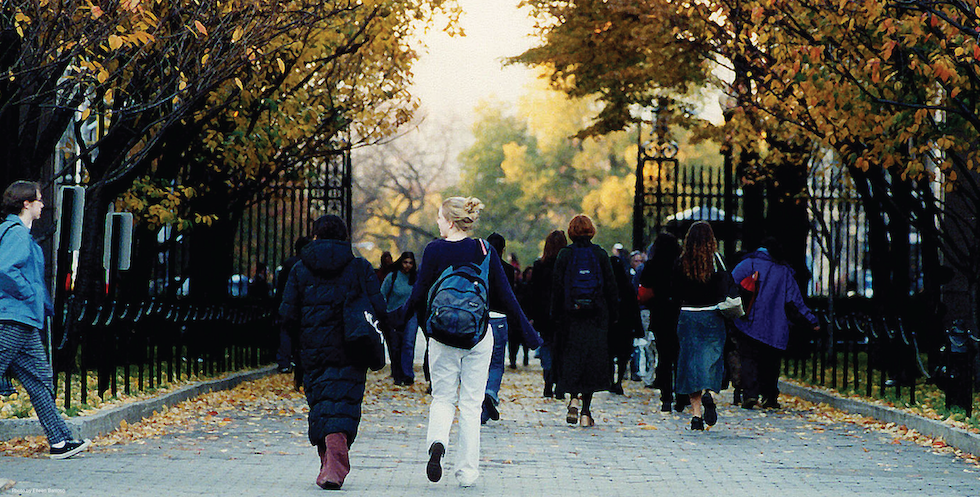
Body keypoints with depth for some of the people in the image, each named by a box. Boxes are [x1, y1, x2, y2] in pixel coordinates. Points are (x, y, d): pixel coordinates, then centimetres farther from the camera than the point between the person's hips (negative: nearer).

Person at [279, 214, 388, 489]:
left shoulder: (300, 269, 4)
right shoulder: (360, 267, 1)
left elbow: (288, 314, 0)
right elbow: (378, 309, -5)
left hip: (313, 350, 1)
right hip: (349, 353, -1)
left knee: (320, 406, 12)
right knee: (342, 407, -3)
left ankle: (328, 466, 15)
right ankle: (335, 469, -18)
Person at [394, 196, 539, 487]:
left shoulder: (434, 250, -6)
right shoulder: (485, 251, -1)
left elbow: (419, 295, -4)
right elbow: (505, 295, 0)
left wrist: (399, 316, 15)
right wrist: (527, 332, 7)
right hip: (479, 336, 1)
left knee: (443, 397, 11)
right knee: (471, 403, 8)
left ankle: (437, 442, -19)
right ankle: (467, 472, 8)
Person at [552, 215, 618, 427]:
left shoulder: (565, 254, -1)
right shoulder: (600, 254, 1)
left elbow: (557, 286, -1)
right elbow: (611, 286, 3)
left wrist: (555, 314, 5)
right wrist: (614, 314, 9)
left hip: (571, 314, 0)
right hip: (597, 315, 0)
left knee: (572, 357, 11)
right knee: (593, 360, 4)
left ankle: (574, 399, -9)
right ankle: (586, 411, 1)